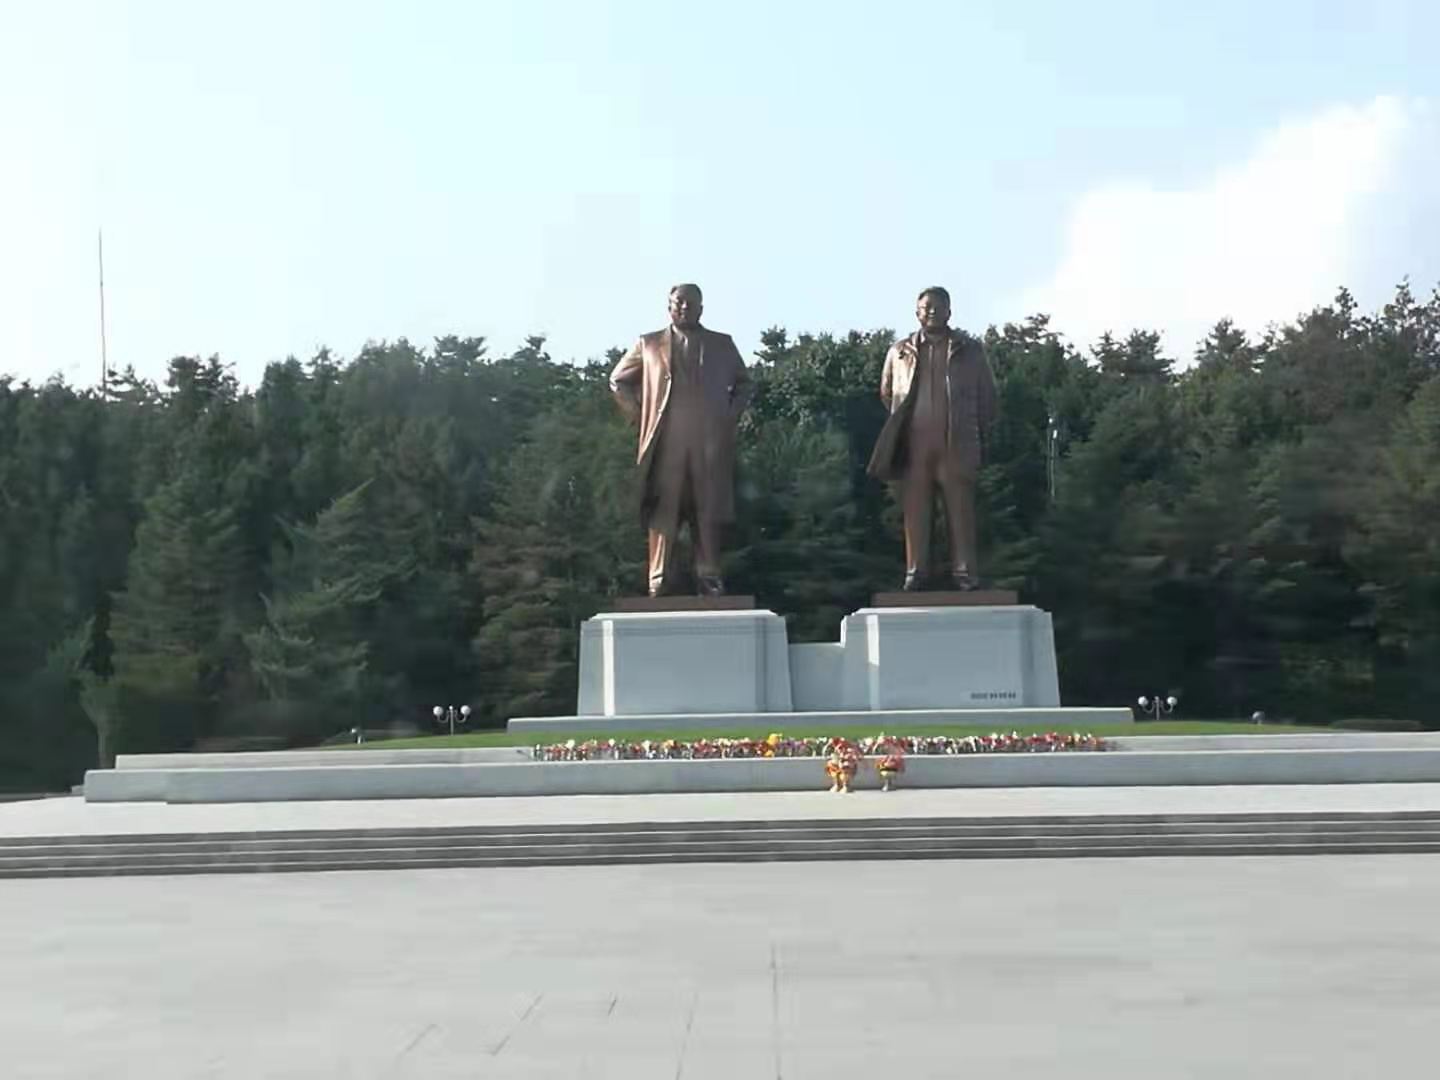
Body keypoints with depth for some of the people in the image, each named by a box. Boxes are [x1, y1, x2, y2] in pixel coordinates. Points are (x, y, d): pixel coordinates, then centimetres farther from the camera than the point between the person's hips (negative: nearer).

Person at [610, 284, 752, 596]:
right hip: (665, 444, -1)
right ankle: (659, 582, -2)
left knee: (709, 512, 0)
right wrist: (641, 415, 7)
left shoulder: (722, 345, 14)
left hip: (711, 444, 1)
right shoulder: (649, 344, 10)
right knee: (662, 512, -4)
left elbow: (743, 383, 24)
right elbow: (618, 381, 17)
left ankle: (709, 579, 4)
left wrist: (731, 416, 9)